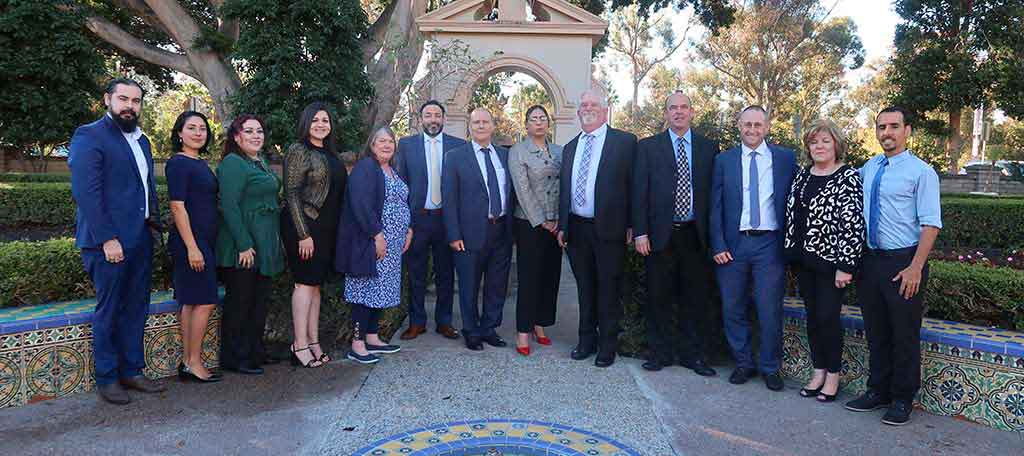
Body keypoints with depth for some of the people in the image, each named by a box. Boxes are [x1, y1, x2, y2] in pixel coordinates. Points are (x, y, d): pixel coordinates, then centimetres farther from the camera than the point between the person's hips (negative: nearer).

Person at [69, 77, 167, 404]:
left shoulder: (141, 140, 17)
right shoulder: (89, 137, -7)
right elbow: (86, 192, -14)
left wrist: (153, 221, 9)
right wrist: (107, 239, -18)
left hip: (141, 240, 7)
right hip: (108, 241, -7)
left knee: (136, 309, 12)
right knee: (109, 312, 3)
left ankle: (132, 371, 23)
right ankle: (106, 379, 15)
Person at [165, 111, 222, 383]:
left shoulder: (201, 164, 16)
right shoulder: (178, 163, -10)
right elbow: (177, 207, -16)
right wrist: (192, 247, -20)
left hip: (204, 241, 9)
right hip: (190, 242, -9)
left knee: (191, 303, 11)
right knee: (204, 302, -6)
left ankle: (187, 363, 17)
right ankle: (194, 363, 4)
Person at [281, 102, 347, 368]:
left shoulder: (330, 154, 15)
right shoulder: (298, 151, -7)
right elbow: (292, 194, -13)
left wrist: (335, 231, 13)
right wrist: (303, 234, -19)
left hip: (326, 229, 7)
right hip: (304, 227, -7)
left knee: (316, 285, 9)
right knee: (305, 283, -5)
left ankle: (313, 341, 15)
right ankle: (300, 344, 2)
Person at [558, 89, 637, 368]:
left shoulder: (625, 142, -2)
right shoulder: (570, 147, 14)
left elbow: (633, 185, -6)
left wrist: (631, 225, -10)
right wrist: (562, 226, 11)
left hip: (609, 229, -5)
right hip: (577, 229, 5)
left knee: (608, 290, 5)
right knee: (585, 289, 15)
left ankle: (607, 346, 18)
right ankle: (587, 341, 27)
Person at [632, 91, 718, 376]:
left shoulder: (708, 148, 9)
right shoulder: (648, 147, 5)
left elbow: (714, 192, 5)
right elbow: (639, 192, 0)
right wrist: (640, 232, -7)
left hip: (696, 235, 1)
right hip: (660, 234, -1)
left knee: (695, 298, 7)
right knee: (658, 298, 6)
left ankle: (692, 355, 21)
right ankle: (660, 353, 19)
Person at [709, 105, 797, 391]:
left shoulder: (785, 158, 4)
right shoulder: (723, 160, 6)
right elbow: (716, 206, 4)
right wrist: (718, 245, -3)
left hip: (770, 243, -1)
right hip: (733, 244, 1)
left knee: (770, 311, 3)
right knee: (732, 309, 9)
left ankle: (770, 368, 22)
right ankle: (743, 364, 26)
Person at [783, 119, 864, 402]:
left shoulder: (849, 177, -9)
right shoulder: (802, 176, 10)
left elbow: (853, 223, -15)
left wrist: (846, 265, -18)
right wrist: (791, 252, 12)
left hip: (830, 259, -6)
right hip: (804, 259, 6)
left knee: (828, 317, 0)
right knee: (812, 316, 12)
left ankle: (833, 376, 16)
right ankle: (818, 372, 24)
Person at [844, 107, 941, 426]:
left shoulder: (921, 172, -8)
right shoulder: (867, 168, 9)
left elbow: (931, 223, -13)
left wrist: (915, 268, -19)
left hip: (904, 262, -5)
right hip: (870, 259, 5)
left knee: (904, 334, 6)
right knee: (875, 331, 14)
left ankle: (902, 400, 21)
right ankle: (877, 391, 29)